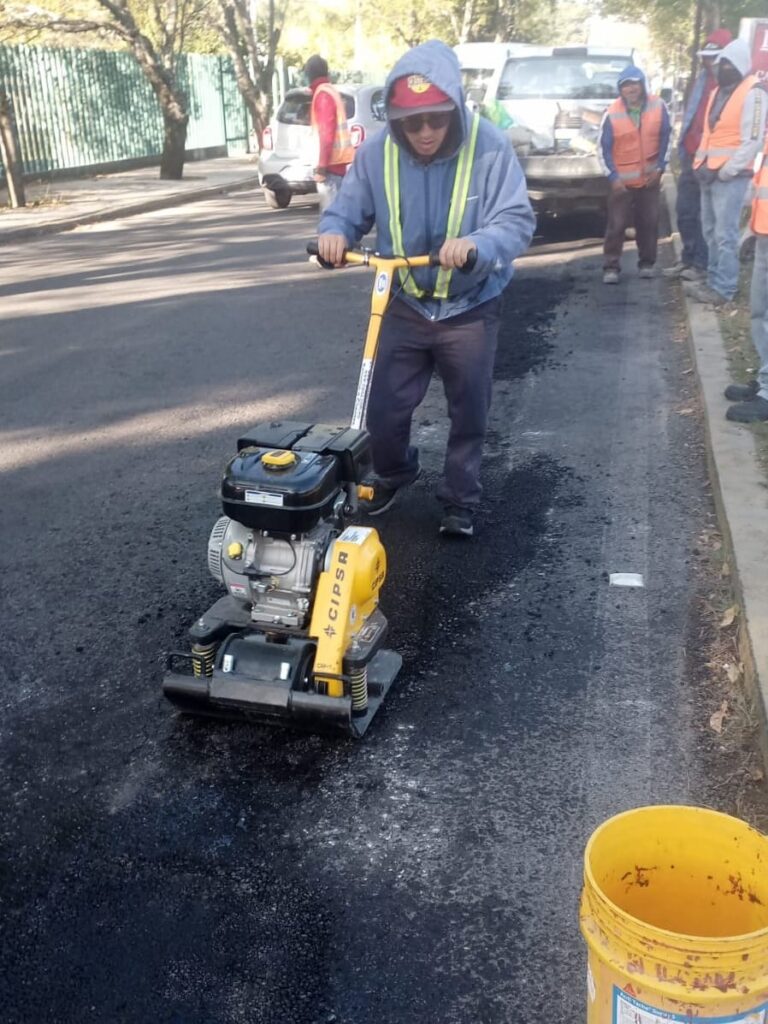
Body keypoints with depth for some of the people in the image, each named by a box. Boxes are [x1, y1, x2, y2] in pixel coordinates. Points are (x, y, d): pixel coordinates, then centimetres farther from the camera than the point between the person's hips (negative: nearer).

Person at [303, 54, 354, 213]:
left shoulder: (322, 94, -11)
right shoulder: (330, 91, 19)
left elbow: (326, 133, -18)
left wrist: (321, 167, -19)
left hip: (331, 164, -10)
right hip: (339, 162, 10)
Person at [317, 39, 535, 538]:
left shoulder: (489, 148, -17)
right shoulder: (377, 152, -10)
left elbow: (518, 221, -22)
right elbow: (348, 209, -4)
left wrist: (478, 244, -44)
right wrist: (334, 232, -29)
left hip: (471, 308, -2)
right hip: (406, 305, 2)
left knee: (469, 414, 11)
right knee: (384, 409, 6)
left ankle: (461, 499, 31)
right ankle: (393, 474, 37)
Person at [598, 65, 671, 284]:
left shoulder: (659, 107, -5)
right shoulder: (612, 114, -11)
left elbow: (666, 138, 4)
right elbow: (603, 148, -7)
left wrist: (660, 167, -2)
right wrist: (613, 177, -13)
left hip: (650, 177, 2)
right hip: (622, 180, -2)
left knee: (649, 222, 8)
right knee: (616, 224, -4)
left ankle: (646, 263, 20)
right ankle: (611, 267, 2)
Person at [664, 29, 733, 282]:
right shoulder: (703, 78, 15)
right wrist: (683, 149, 16)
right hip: (691, 156, 8)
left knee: (705, 216, -4)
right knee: (684, 211, 12)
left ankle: (703, 264, 4)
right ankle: (688, 258, 23)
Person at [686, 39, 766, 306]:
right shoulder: (718, 92, 18)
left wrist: (727, 170, -17)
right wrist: (701, 163, 8)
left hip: (731, 176, -8)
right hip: (710, 173, 9)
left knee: (725, 234, -8)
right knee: (711, 230, 13)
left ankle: (723, 289, -5)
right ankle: (714, 279, 22)